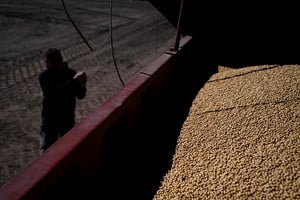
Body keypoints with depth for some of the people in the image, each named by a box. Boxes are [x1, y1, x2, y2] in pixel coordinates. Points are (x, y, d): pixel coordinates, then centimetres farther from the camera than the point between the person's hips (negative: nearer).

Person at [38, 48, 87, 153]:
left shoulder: (71, 73, -6)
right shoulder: (44, 76, -14)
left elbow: (80, 96, -6)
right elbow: (55, 93, -30)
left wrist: (82, 85, -27)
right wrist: (74, 81, -37)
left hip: (68, 119, 3)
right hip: (50, 120, -2)